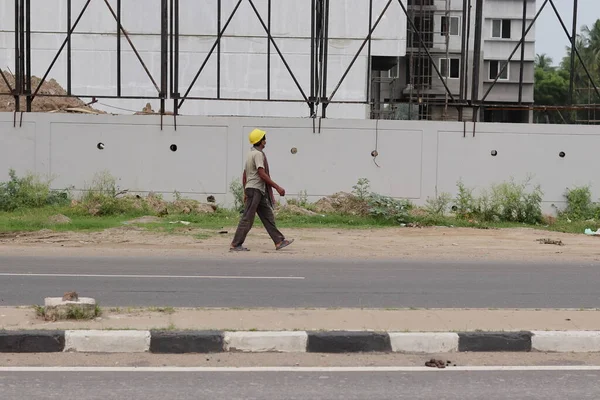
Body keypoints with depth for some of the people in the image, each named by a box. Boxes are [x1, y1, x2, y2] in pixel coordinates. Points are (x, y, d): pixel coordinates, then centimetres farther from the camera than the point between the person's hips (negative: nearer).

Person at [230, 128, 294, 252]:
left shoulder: (250, 153, 17)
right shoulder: (258, 154, -13)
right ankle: (235, 245, -5)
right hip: (255, 189, -10)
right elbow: (262, 174, -21)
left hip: (259, 191, 10)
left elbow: (245, 175, 20)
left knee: (268, 217, 9)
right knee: (247, 219, -7)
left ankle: (279, 241, 10)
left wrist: (245, 192, 23)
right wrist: (277, 187, -21)